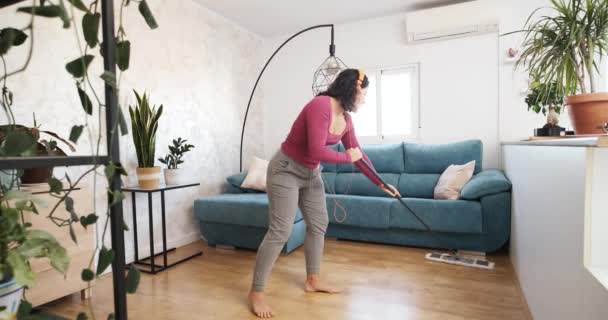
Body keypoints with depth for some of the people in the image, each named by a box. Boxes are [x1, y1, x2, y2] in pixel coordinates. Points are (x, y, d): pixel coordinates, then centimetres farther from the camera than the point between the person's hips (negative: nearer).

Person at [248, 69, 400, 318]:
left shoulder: (346, 119, 2)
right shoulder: (320, 106, -25)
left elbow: (358, 154, 10)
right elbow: (316, 151, -33)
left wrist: (381, 183, 12)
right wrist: (346, 158, -16)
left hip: (311, 173, 9)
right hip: (286, 170, -9)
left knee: (318, 223, 11)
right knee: (280, 231, -9)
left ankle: (312, 280, 27)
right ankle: (256, 292, 6)